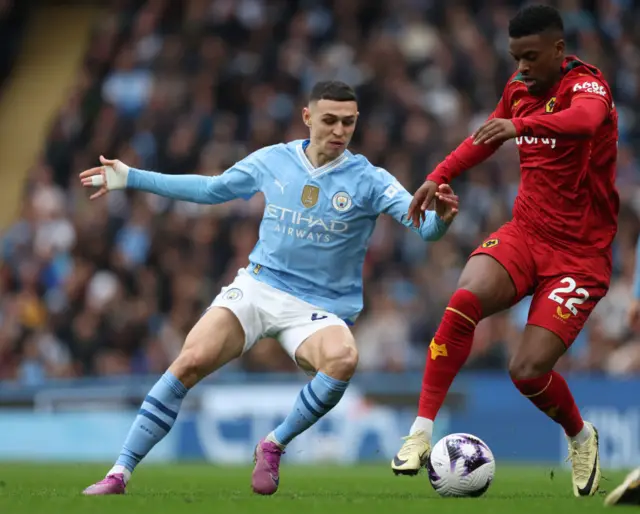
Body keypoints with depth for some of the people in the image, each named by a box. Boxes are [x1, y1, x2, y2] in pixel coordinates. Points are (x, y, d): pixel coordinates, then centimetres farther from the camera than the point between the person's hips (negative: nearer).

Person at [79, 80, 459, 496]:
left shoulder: (368, 179, -7)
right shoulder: (272, 161, 2)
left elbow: (423, 225, -17)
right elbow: (210, 189, 17)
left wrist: (441, 218, -42)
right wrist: (131, 178, 17)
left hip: (319, 309, -2)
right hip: (257, 288, 2)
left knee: (343, 359, -35)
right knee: (192, 360, -22)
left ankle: (275, 445, -10)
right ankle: (120, 472, -14)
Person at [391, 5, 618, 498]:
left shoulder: (586, 83, -15)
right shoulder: (519, 89, 7)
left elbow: (586, 119, -41)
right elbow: (485, 138, 28)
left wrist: (521, 124, -56)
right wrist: (438, 177, 16)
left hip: (580, 251, -5)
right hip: (525, 233, 5)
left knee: (528, 370, -15)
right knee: (465, 299, -26)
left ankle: (581, 437, 17)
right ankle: (422, 430, -20)